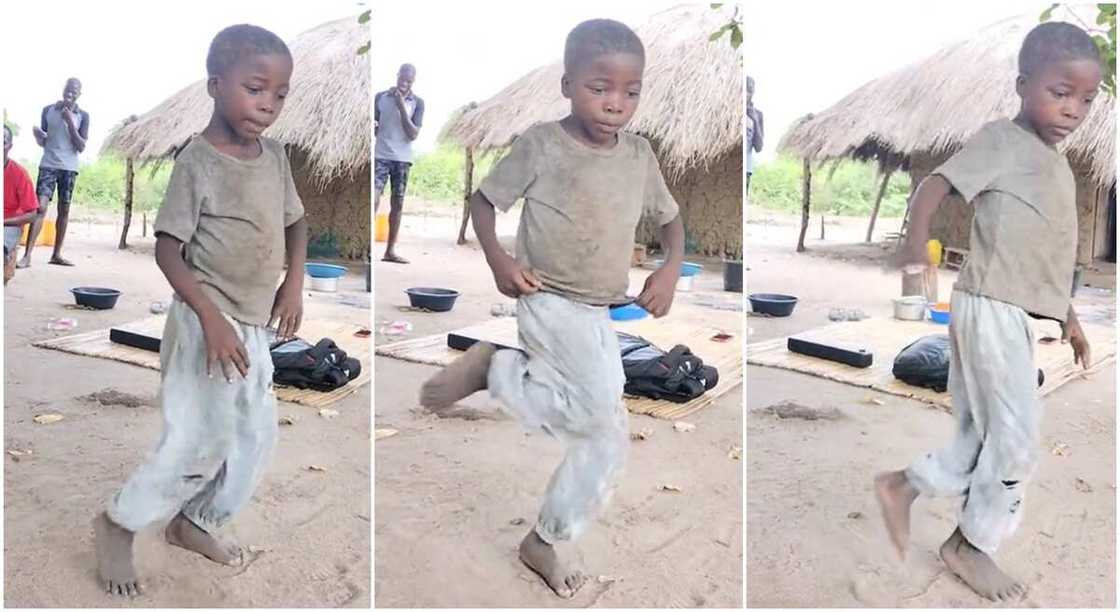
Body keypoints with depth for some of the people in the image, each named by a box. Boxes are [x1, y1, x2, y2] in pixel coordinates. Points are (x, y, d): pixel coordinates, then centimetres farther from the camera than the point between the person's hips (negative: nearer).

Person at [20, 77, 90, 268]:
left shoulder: (83, 116, 3)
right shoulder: (48, 110, 5)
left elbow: (81, 147, -3)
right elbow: (42, 142, 10)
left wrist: (70, 123, -12)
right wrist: (37, 135, -13)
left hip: (69, 168, 1)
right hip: (48, 165, -1)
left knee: (64, 210, 3)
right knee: (40, 207, -11)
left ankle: (57, 255, 9)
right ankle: (27, 255, -15)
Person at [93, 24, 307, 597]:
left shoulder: (274, 154, 4)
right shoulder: (197, 161, -16)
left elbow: (295, 222, 16)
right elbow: (167, 248, -16)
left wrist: (294, 283, 0)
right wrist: (211, 317, -24)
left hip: (255, 326, 8)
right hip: (208, 324, -7)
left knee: (255, 437, 14)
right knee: (200, 441, -4)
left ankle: (193, 523, 34)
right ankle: (118, 524, 19)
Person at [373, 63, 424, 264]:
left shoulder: (417, 102, 1)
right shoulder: (380, 97, 3)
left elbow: (413, 134, -8)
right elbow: (373, 128, 9)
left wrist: (402, 107, -15)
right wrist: (372, 126, -15)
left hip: (403, 159, 1)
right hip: (380, 156, -1)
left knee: (397, 204, 5)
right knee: (373, 200, -14)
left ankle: (390, 250, 12)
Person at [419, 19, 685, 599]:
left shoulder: (639, 154, 3)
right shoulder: (540, 144, -11)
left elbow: (670, 217, 16)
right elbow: (483, 199, -1)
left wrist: (670, 268, -3)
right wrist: (498, 260, -18)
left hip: (602, 315, 6)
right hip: (550, 302, -6)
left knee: (608, 442, 7)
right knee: (600, 411, -26)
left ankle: (545, 542, 25)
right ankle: (490, 365, -5)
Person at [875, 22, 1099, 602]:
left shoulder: (1056, 161, 19)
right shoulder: (1002, 139, -7)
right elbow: (935, 183, -17)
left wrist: (1068, 314, 27)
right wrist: (916, 244, -34)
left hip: (1019, 315, 9)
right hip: (991, 310, -9)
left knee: (985, 437, 13)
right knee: (1017, 440, -2)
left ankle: (903, 487, 27)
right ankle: (972, 543, 15)